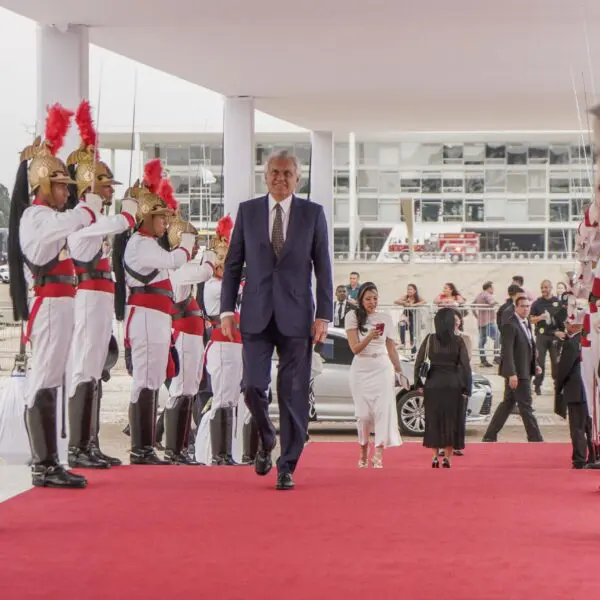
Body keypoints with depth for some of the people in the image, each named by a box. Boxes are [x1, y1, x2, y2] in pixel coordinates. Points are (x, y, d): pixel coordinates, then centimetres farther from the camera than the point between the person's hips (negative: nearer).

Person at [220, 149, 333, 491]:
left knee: (294, 393, -1)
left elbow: (323, 267, 4)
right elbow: (233, 264, 10)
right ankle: (267, 440, 24)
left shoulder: (313, 213, 5)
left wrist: (324, 315, -4)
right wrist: (227, 309, 1)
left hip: (296, 315, -1)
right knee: (253, 386, -6)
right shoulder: (247, 211, 8)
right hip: (257, 315, 1)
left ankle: (287, 467, 8)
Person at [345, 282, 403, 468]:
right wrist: (369, 337, -26)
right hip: (361, 369, -1)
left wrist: (399, 371, 11)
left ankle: (378, 454, -15)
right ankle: (363, 452, 19)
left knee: (383, 409, -12)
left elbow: (391, 348, 13)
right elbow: (355, 348, -8)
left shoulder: (385, 318, 7)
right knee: (363, 413, 1)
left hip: (382, 368, 1)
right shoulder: (353, 317, -1)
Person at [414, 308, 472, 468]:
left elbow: (418, 363, -3)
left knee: (433, 420, 9)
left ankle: (435, 457, 8)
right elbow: (465, 365, -8)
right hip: (453, 385, -2)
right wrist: (466, 389, -2)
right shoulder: (458, 341, -5)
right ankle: (447, 457, 5)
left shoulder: (430, 339, -1)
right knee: (452, 420, 7)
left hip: (433, 384, 2)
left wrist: (419, 383, 5)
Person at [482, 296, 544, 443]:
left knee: (508, 403, 14)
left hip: (525, 371, 10)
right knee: (526, 406, -2)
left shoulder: (526, 323, 13)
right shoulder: (510, 325, -17)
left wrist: (535, 364, 11)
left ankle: (490, 436, 20)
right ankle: (535, 438, 5)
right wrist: (512, 374, -25)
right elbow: (507, 351, -21)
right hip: (516, 372, -10)